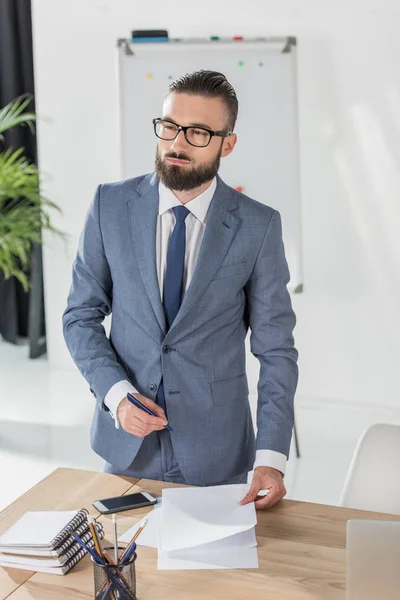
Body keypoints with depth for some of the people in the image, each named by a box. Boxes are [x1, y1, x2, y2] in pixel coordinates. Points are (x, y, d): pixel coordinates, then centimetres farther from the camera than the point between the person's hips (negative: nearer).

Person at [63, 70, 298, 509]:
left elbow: (275, 348, -6)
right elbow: (81, 314, 2)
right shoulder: (111, 205, -4)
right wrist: (115, 393, -14)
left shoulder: (258, 226, -9)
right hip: (127, 446, 1)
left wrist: (271, 457, -15)